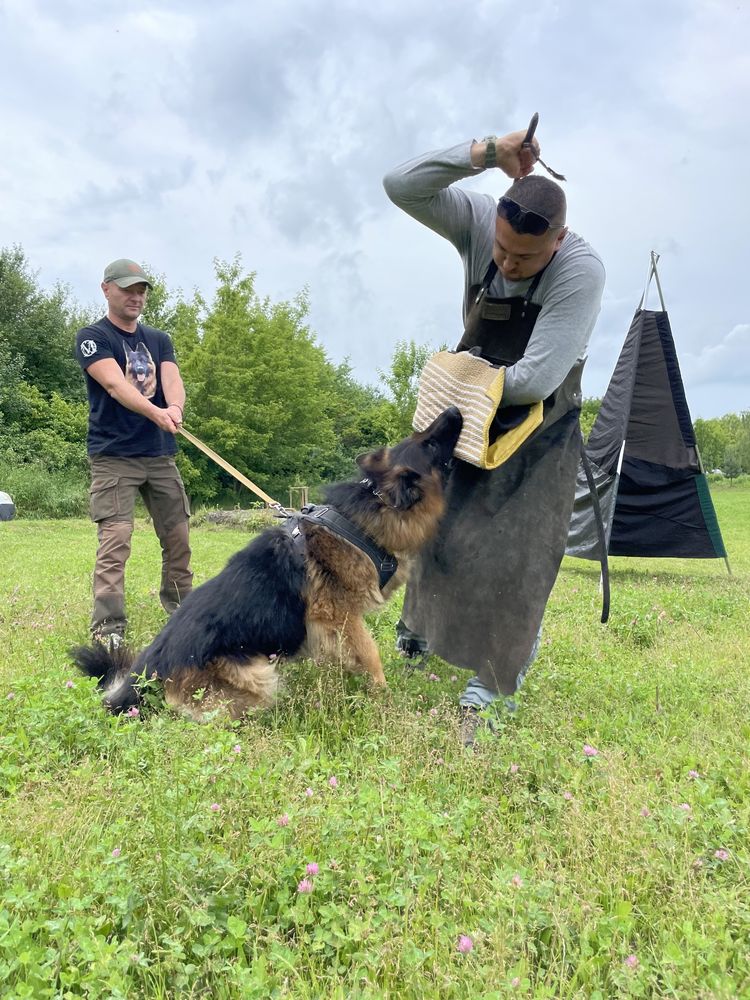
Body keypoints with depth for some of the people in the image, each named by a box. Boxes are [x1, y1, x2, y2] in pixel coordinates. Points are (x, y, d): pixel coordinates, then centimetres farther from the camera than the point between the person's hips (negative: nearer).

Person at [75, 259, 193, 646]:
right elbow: (114, 383, -19)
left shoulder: (159, 340, 15)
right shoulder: (92, 337, -1)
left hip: (161, 453, 5)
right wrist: (155, 412, -37)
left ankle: (179, 602, 29)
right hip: (113, 455, -5)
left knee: (177, 534, 9)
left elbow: (172, 379, -4)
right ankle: (107, 627, -11)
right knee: (115, 538, -14)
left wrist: (175, 407, -28)